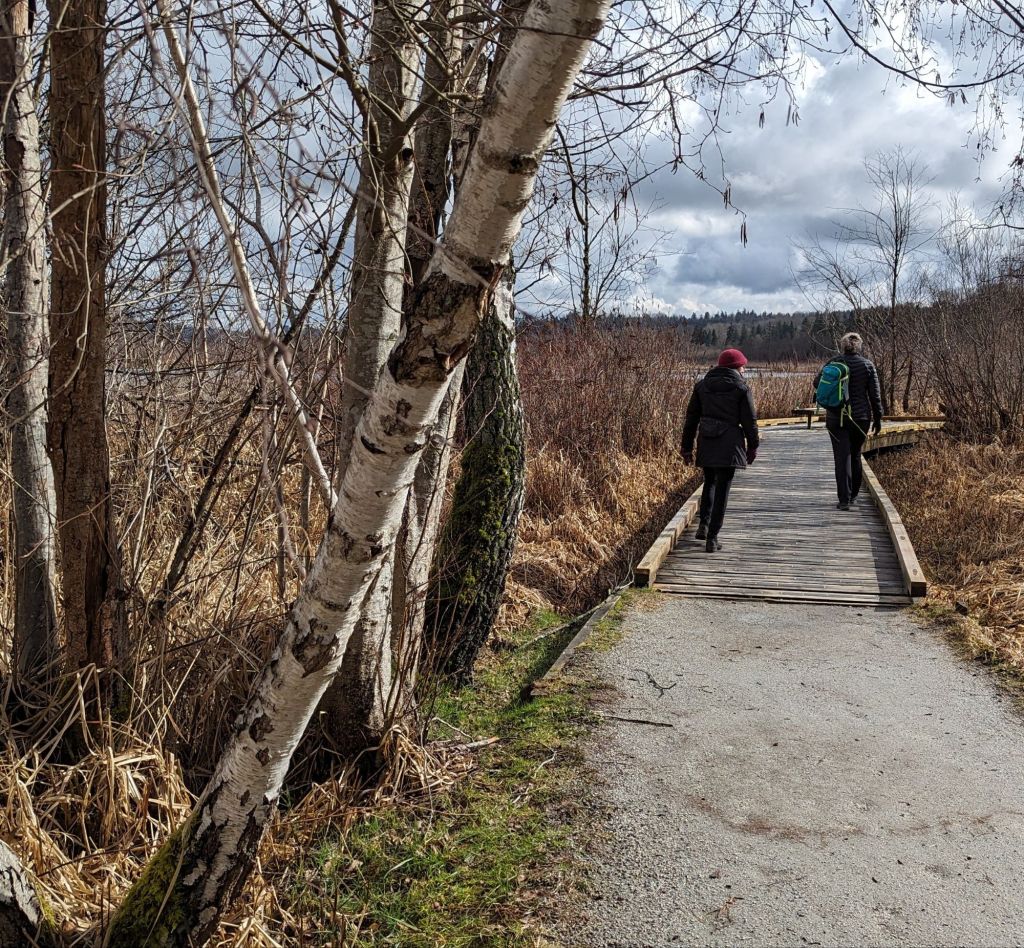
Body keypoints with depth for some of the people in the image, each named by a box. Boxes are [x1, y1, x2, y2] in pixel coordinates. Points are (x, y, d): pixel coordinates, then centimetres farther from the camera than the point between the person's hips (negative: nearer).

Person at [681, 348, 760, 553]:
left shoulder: (702, 385, 9)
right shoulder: (742, 388, -3)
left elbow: (691, 418, 10)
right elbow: (750, 421, -2)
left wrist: (687, 448, 15)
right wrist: (753, 447, 10)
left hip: (706, 443, 4)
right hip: (730, 444, -4)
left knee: (710, 482, 24)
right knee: (722, 489, 2)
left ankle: (704, 524, 13)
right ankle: (712, 537, 1)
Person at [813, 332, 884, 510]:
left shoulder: (833, 363, -1)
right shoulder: (867, 365, -2)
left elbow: (817, 382, 3)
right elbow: (875, 394, -1)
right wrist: (877, 418, 6)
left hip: (836, 417, -1)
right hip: (861, 417, 1)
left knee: (842, 457, -2)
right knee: (856, 455, 17)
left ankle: (844, 499, -9)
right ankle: (853, 494, 28)